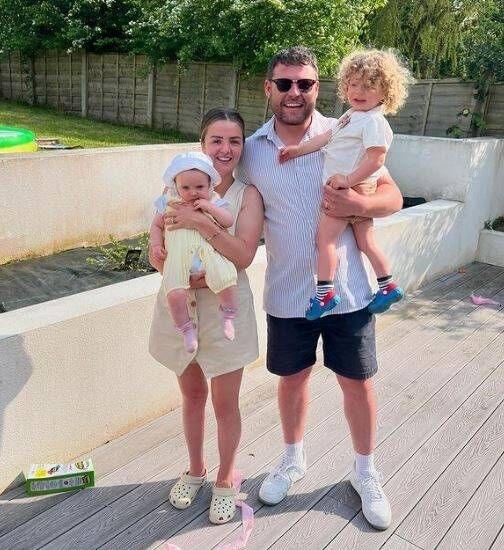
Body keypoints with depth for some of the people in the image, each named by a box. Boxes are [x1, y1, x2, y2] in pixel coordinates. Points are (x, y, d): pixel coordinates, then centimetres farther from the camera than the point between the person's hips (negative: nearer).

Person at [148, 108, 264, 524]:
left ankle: (226, 479, 35)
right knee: (192, 394, 20)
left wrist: (201, 221, -28)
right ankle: (196, 470, 43)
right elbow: (156, 254, -2)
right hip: (180, 306, 2)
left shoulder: (247, 194, -7)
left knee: (225, 403, 10)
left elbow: (244, 255, -20)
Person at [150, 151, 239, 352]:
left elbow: (229, 221, 4)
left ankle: (228, 315, 5)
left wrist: (210, 207, -8)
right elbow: (156, 225, 23)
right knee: (174, 294, -23)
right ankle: (186, 328, 1)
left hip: (209, 253, 0)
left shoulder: (213, 202, 14)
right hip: (178, 257, 0)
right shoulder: (169, 202, 15)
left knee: (227, 281, -25)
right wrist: (156, 245, 7)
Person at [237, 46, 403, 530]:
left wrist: (359, 203, -25)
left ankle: (365, 471, 38)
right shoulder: (251, 150, -1)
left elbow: (393, 197, -3)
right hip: (287, 294, 1)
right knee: (291, 377, 18)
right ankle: (293, 459, 45)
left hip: (346, 290, -1)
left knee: (357, 382, 12)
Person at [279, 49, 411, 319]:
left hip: (351, 189, -10)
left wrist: (349, 179, -25)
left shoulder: (374, 122, -16)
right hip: (359, 193, 10)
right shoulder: (352, 115, 14)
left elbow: (376, 158, -25)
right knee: (366, 242, 15)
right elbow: (326, 137, 20)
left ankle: (324, 292, -5)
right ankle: (388, 286, 25)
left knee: (324, 236, -8)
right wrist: (298, 149, 17)